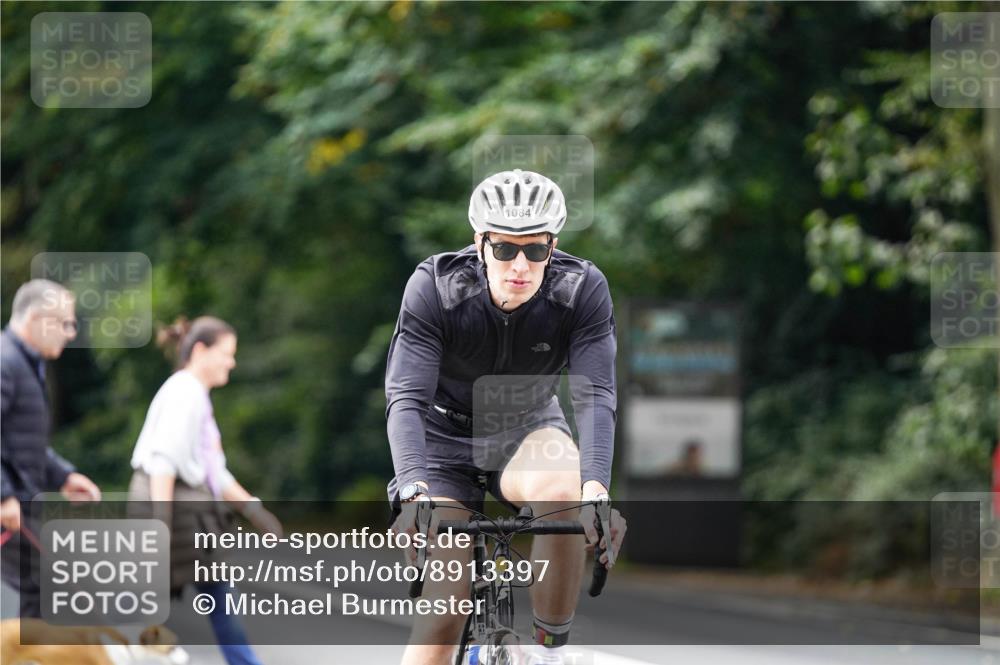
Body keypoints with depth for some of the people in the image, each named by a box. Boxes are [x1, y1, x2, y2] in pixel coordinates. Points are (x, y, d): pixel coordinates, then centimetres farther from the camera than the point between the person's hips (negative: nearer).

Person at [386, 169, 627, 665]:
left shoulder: (583, 289, -23)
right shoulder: (434, 287, -26)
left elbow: (594, 396, -30)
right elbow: (406, 400, -32)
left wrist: (595, 488, -48)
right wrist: (414, 494, -49)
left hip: (527, 429, 1)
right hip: (445, 436, -1)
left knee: (561, 492, -36)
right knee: (444, 611, -12)